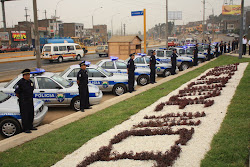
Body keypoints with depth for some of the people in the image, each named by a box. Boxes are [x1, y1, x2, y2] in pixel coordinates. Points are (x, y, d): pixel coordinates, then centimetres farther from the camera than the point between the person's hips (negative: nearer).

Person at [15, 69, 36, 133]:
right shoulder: (20, 83, -15)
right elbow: (16, 92, -10)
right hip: (23, 102, -7)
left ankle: (30, 126, 31)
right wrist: (21, 99, 0)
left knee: (31, 114, 16)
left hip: (30, 101, 8)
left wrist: (30, 98, 15)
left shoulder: (30, 82, 7)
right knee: (25, 115, -2)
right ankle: (25, 129, 8)